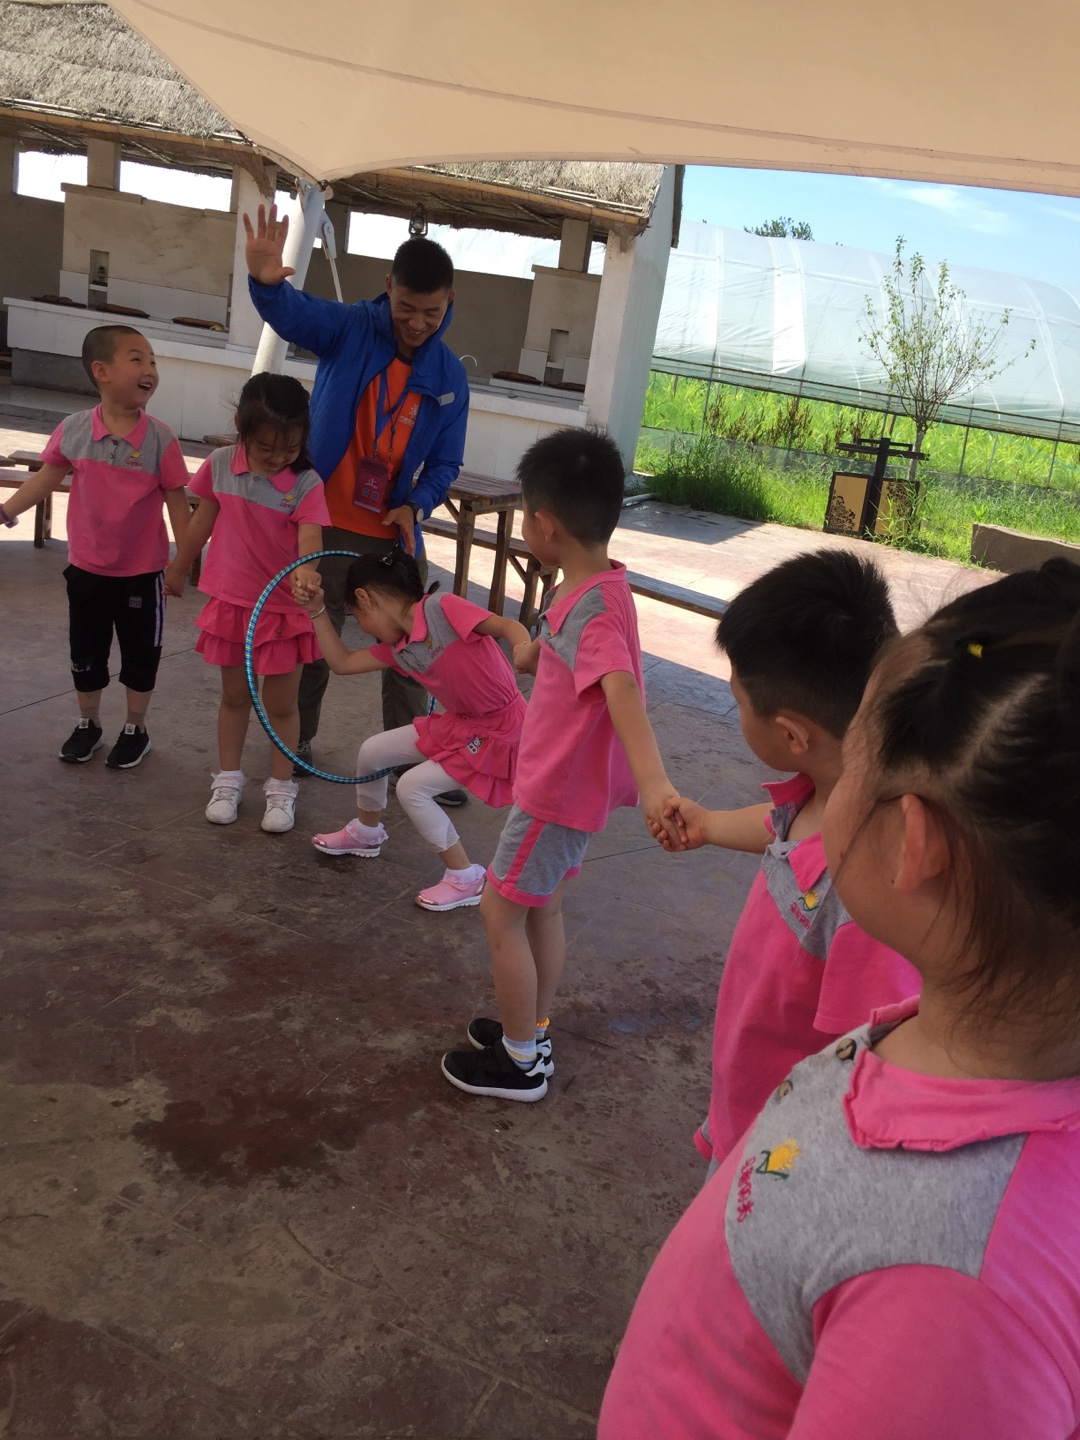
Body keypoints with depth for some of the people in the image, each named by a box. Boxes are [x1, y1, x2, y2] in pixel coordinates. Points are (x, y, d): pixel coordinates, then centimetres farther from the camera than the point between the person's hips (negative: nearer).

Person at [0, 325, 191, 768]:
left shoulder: (161, 439, -14)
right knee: (85, 653, 16)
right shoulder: (73, 430, -9)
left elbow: (177, 503, -9)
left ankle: (135, 729, 31)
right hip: (86, 568, 2)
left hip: (141, 572, -2)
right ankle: (88, 724, 36)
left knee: (140, 655, 12)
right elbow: (47, 478, 4)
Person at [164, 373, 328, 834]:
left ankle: (281, 788, 24)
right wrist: (178, 569, 20)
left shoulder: (305, 484, -16)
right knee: (234, 695, 17)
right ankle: (228, 780, 32)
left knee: (281, 703, 8)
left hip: (284, 608, -3)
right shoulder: (221, 464, -6)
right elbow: (203, 520, 8)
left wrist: (306, 569, -52)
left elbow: (310, 540, -29)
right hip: (230, 601, 3)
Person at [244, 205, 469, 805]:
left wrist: (417, 505, -16)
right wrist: (266, 281, -52)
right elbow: (292, 311, -28)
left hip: (398, 535, 3)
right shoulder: (349, 329, -8)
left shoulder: (450, 377, 1)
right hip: (327, 525, -3)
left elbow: (445, 462, 4)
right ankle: (298, 742, 30)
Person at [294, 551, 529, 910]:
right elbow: (341, 663, 11)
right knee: (372, 752, 12)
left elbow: (510, 628, -29)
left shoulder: (443, 608, -21)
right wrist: (317, 610, 4)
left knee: (412, 787, -13)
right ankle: (366, 832, 40)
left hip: (500, 730, -9)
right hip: (458, 723, 9)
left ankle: (465, 879, 2)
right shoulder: (398, 649, 3)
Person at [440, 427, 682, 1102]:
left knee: (502, 912, 4)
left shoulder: (594, 608, -29)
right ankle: (532, 1033, 38)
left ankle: (520, 1063, 18)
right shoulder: (594, 587, 1)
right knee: (543, 906, 21)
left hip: (558, 792, -10)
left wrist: (653, 781, -61)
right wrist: (532, 651, 44)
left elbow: (622, 691, -47)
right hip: (568, 784, 10)